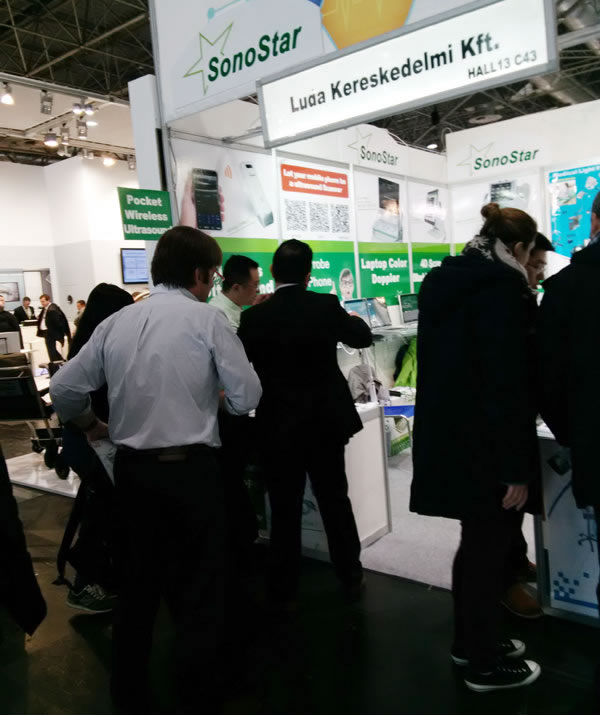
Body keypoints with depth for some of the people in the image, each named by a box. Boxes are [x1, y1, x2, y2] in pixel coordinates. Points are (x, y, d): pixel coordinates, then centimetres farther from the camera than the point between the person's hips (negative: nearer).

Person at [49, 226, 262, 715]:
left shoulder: (116, 322, 4)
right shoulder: (207, 319, -8)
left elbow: (64, 389, 6)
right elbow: (247, 398, -10)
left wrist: (92, 426, 23)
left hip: (131, 468, 5)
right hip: (190, 468, -5)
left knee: (137, 585, 19)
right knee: (197, 593, 8)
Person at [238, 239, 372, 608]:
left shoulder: (254, 317, -10)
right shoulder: (327, 306, -6)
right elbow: (363, 337, 11)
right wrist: (352, 317, 31)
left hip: (279, 426, -1)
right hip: (327, 421, 2)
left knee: (285, 510, 9)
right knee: (336, 500, 16)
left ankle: (284, 591, 20)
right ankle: (351, 577, 30)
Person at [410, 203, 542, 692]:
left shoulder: (442, 280, 10)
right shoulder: (503, 287, -17)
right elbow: (508, 385, -21)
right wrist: (517, 467, -18)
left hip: (448, 439, 9)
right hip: (486, 446, -9)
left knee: (476, 542, 21)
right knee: (490, 548, 7)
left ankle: (470, 640, 37)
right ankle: (484, 663, 24)